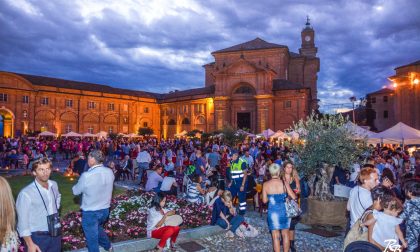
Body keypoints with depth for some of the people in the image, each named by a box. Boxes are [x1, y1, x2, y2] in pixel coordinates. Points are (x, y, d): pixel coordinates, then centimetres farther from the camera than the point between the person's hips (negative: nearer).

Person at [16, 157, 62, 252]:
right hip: (37, 237, -6)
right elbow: (22, 221, -17)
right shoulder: (26, 193, -19)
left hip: (55, 235, 6)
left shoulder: (54, 185, 1)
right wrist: (30, 244, -19)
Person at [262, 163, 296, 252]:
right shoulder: (284, 183, -8)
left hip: (273, 211, -1)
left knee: (275, 236, 9)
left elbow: (264, 200, -2)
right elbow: (294, 197, -8)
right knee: (285, 234, 17)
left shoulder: (266, 184, -7)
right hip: (284, 211, 1)